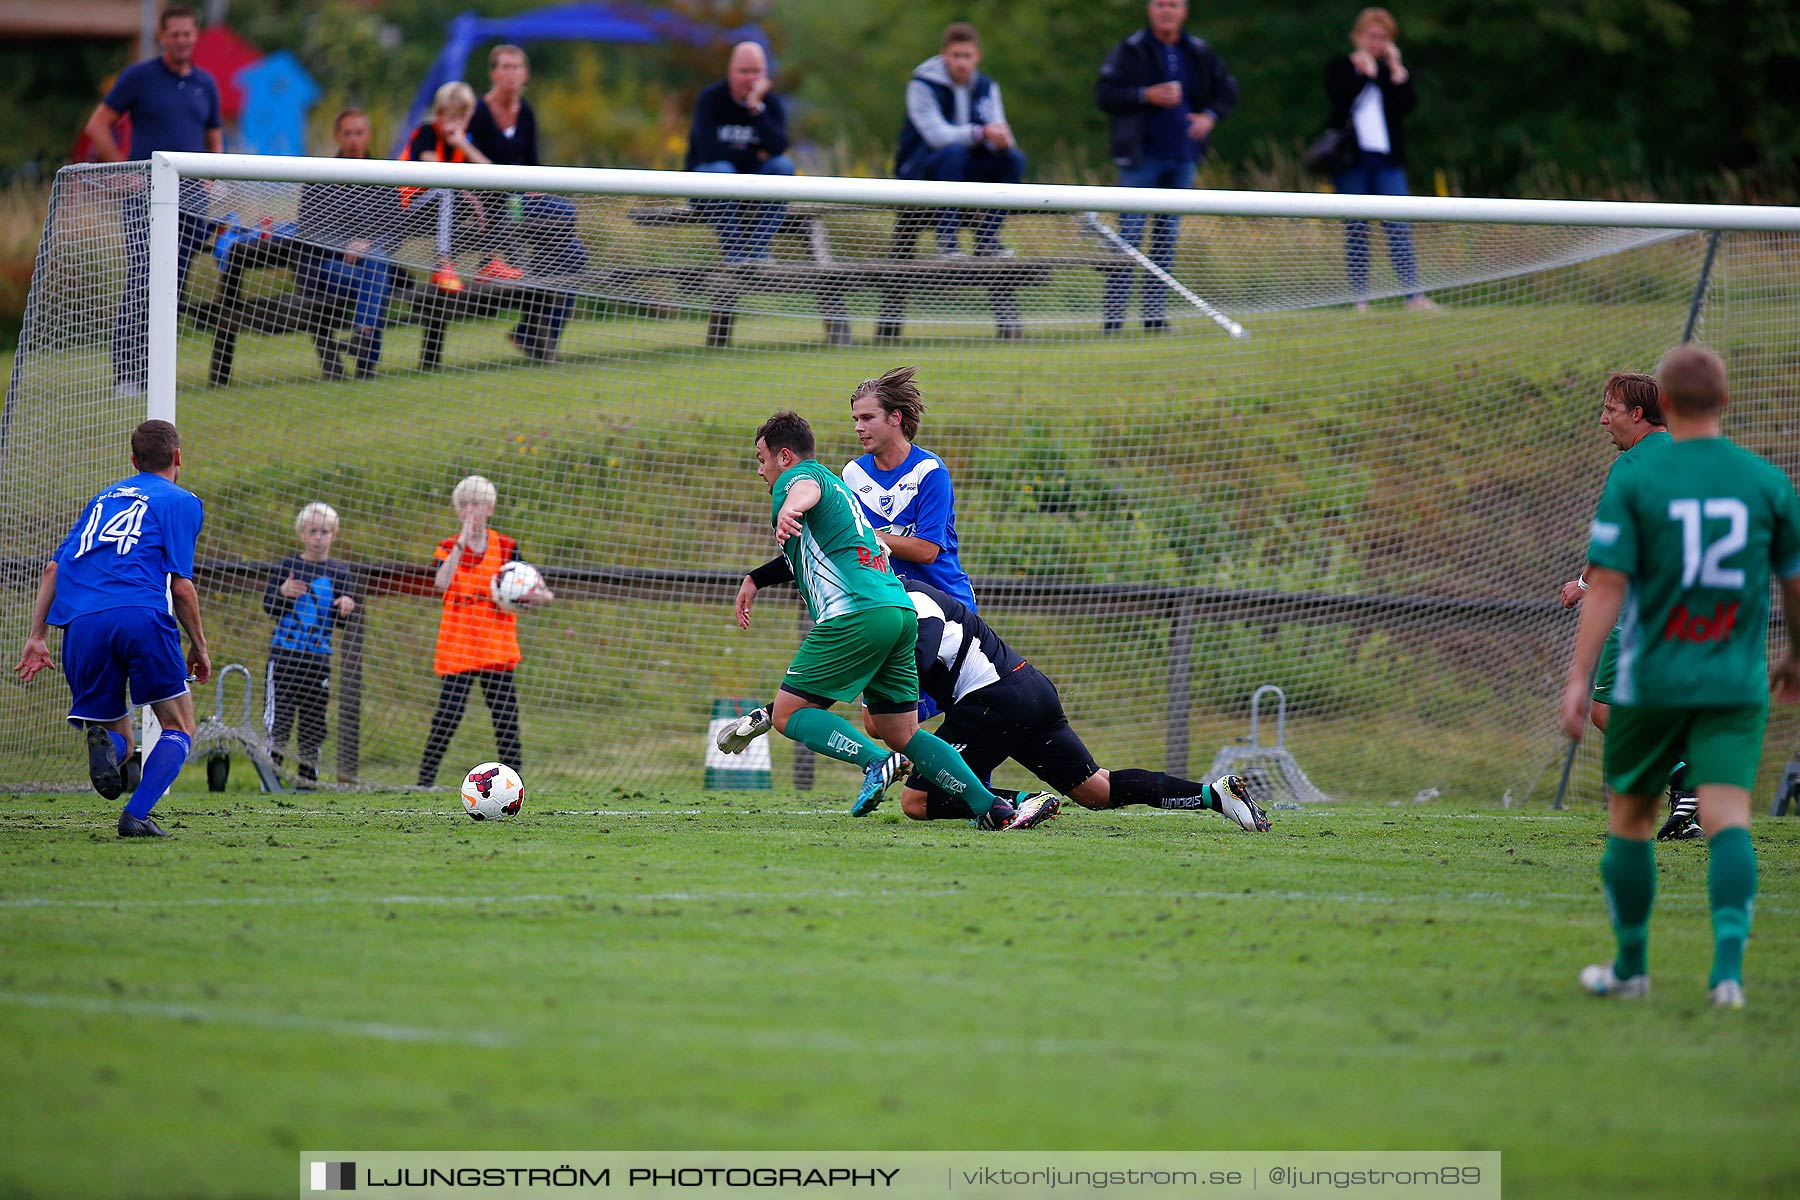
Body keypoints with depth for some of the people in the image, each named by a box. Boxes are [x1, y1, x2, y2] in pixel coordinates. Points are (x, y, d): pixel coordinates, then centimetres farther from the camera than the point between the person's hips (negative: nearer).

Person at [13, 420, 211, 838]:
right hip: (140, 614, -4)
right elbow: (181, 586, 3)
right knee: (179, 729, 9)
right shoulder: (182, 502, 12)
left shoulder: (104, 498, 28)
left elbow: (54, 568, 21)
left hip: (81, 627, 4)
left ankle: (101, 740, -23)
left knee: (118, 739, 15)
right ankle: (136, 816, -13)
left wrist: (37, 636, 21)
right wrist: (199, 648, 15)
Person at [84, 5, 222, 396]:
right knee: (141, 283, -13)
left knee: (174, 287, 3)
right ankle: (126, 373, -12)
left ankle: (152, 370, 9)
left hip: (190, 197, 5)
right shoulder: (139, 76, 0)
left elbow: (214, 137, 24)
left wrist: (208, 180, 7)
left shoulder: (205, 84, 14)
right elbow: (98, 126, 2)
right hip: (146, 194, -5)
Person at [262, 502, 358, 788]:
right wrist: (283, 593, -21)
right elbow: (269, 607, 0)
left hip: (319, 655, 2)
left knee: (314, 720, 4)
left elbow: (344, 621, 7)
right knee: (278, 715, -8)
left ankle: (308, 774, 12)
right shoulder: (287, 567, 2)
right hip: (284, 652, -2)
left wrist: (347, 608, -16)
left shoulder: (339, 573, 8)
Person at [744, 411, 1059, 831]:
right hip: (902, 611, 9)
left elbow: (806, 488, -23)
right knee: (901, 734, 10)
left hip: (856, 614, -9)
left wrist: (789, 509, -46)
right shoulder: (839, 484, 32)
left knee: (788, 713, -3)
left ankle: (876, 763, -23)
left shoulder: (795, 477, 4)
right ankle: (992, 807, -3)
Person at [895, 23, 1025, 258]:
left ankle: (987, 240, -12)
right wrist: (981, 133, -41)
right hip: (918, 167, -5)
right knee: (954, 151, -36)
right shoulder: (922, 85, -12)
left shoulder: (986, 87, 6)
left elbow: (997, 133, -5)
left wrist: (1001, 141, -31)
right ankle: (946, 240, -34)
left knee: (1014, 159, -17)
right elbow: (937, 134, -26)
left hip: (963, 168, 5)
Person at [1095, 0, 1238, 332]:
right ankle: (1112, 313, -6)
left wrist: (1210, 116, -1)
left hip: (1183, 155, 4)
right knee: (1129, 233, -8)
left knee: (1168, 236, 6)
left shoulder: (1199, 53, 9)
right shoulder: (1131, 50, -3)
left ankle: (1155, 311, 10)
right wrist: (1147, 96, -20)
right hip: (1142, 156, -4)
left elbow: (1227, 90, 18)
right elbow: (1105, 94, -9)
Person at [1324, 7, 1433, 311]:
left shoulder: (1394, 70, 13)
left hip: (1387, 160, 1)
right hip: (1351, 160, -1)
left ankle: (1414, 295, -14)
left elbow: (1407, 104, -4)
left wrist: (1395, 69, -5)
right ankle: (1360, 298, 2)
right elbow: (1341, 100, -13)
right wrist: (1366, 72, -9)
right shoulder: (1340, 68, 6)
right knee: (1356, 230, 0)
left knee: (1398, 228, -8)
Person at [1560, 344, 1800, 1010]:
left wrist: (1578, 678, -13)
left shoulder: (1633, 482, -6)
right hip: (1737, 682, 1)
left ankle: (1631, 966, 24)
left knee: (1630, 815, 16)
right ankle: (1728, 968, -24)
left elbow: (1607, 584, -12)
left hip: (1651, 680, -1)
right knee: (1727, 818, -6)